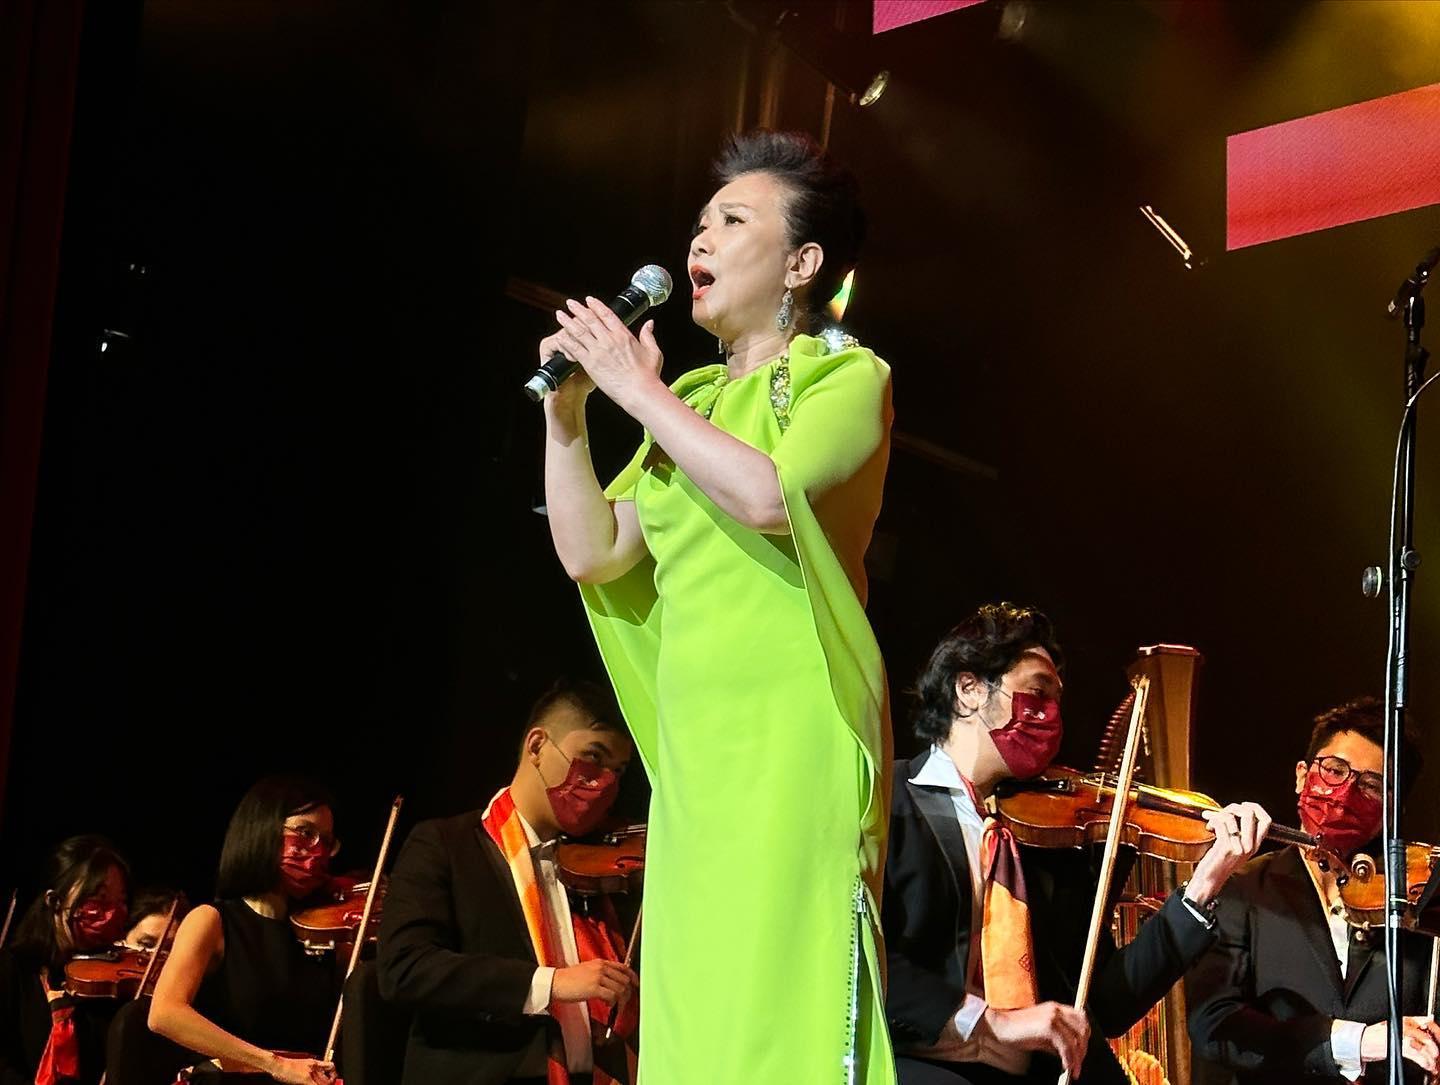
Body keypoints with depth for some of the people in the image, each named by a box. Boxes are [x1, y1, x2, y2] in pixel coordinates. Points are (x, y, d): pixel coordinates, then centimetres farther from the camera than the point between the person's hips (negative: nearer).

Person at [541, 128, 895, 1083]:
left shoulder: (845, 376, 2)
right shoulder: (690, 402, 19)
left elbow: (769, 493, -18)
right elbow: (591, 553, 14)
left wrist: (637, 388, -8)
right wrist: (567, 410, 5)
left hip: (794, 730, -6)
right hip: (695, 744, 6)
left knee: (781, 1000, -12)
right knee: (694, 1006, 5)